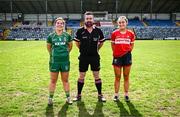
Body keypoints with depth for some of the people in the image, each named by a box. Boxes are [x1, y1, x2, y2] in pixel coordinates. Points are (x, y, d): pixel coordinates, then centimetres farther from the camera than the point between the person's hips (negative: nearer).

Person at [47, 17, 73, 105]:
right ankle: (50, 98, 20)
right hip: (54, 61, -1)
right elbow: (48, 47, 13)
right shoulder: (51, 36, -1)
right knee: (53, 81, 8)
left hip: (65, 61, 1)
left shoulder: (67, 35, 1)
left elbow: (70, 46, 15)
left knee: (65, 80, 11)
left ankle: (68, 98, 22)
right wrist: (53, 54, 12)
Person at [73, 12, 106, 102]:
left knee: (97, 76, 6)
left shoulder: (98, 31, -1)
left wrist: (95, 49, 10)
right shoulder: (80, 31, -4)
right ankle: (79, 95, 21)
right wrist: (83, 50, 9)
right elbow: (77, 42, 10)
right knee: (81, 76, 8)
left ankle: (100, 95, 19)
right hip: (83, 57, 0)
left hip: (95, 57, 1)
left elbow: (101, 42, 13)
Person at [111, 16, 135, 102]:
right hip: (117, 57, -1)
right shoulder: (114, 33, -1)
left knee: (126, 77, 9)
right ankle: (116, 94, 17)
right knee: (117, 77, 6)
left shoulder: (130, 33, 2)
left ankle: (126, 95, 20)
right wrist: (116, 52, 6)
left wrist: (128, 51, 4)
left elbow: (132, 45, 13)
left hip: (127, 56, 1)